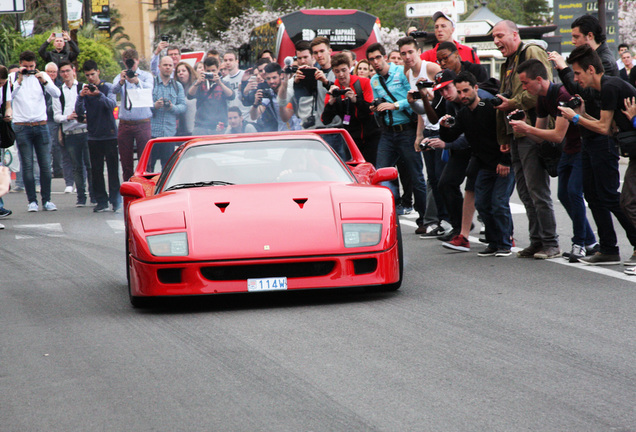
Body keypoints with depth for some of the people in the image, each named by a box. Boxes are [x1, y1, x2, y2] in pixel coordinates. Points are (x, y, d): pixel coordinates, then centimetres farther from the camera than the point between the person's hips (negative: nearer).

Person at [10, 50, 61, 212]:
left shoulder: (41, 76, 7)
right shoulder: (13, 77, 2)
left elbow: (56, 94, -3)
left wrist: (44, 81, -17)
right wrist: (19, 81, -19)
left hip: (41, 125, 2)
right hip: (22, 126, -2)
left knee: (45, 165, 0)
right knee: (27, 165, -3)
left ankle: (47, 200, 7)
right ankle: (32, 201, 1)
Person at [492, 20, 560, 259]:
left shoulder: (533, 53, -6)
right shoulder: (508, 64, 23)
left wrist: (513, 103, -15)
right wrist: (503, 138, 21)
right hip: (516, 134, 10)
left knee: (537, 190, -9)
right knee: (525, 191, 10)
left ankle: (551, 244, -5)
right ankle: (537, 241, 15)